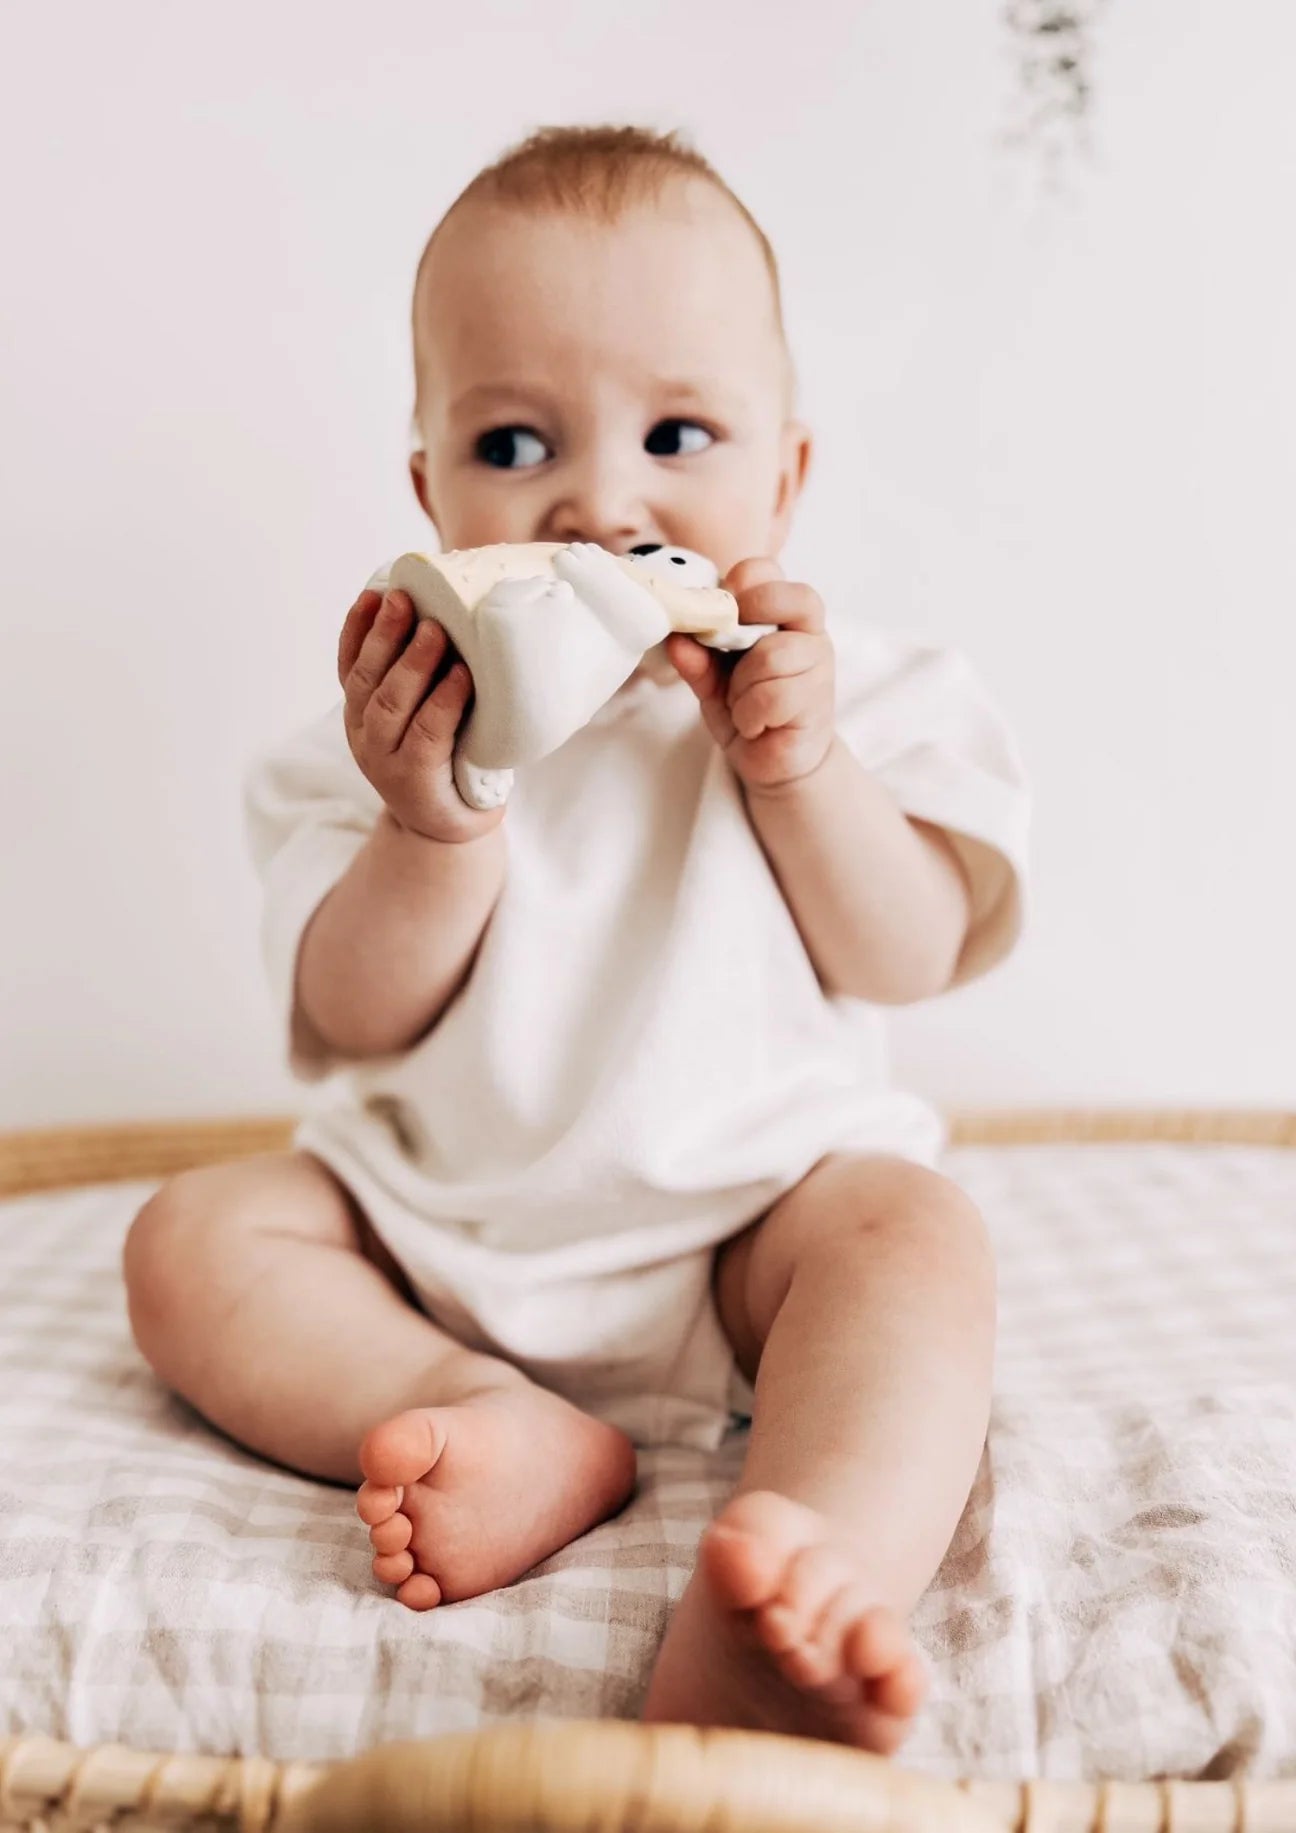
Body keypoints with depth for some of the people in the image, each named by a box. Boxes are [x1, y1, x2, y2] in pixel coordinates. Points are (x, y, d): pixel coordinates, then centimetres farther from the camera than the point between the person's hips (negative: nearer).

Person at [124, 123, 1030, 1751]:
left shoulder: (845, 690, -4)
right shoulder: (406, 716, -4)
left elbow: (915, 961, -7)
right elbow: (346, 1026, -8)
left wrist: (798, 769, -22)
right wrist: (433, 835, -27)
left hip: (750, 1208, -1)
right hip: (436, 1225, 2)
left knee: (912, 1235, -30)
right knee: (190, 1241, -12)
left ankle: (796, 1581, -50)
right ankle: (518, 1433, -28)